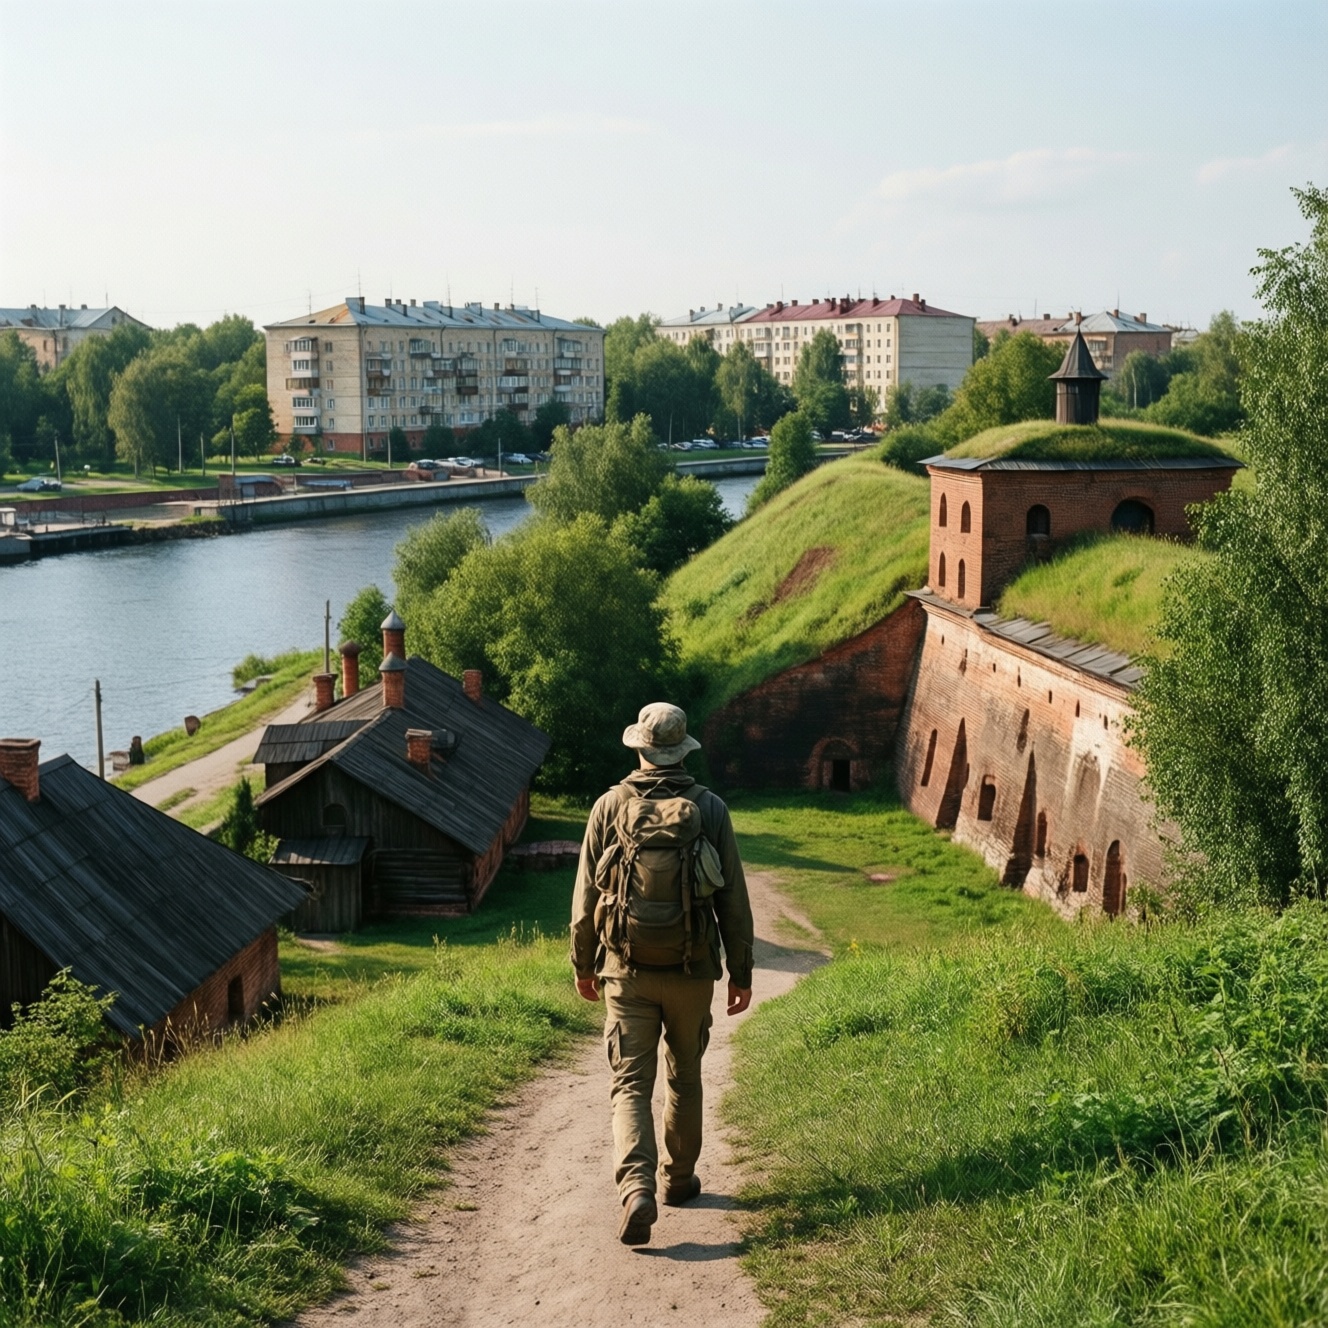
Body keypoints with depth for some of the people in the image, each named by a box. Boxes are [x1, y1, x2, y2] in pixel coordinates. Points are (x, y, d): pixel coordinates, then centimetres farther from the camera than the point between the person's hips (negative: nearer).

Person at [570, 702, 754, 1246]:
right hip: (690, 972, 1)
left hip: (627, 971, -1)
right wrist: (741, 972, 8)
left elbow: (586, 895, 0)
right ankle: (678, 1177, 33)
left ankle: (637, 1190, -17)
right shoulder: (710, 809, -4)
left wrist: (582, 965, 12)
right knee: (684, 1077, 19)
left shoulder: (611, 807, -4)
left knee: (631, 1083, 1)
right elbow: (733, 900, -1)